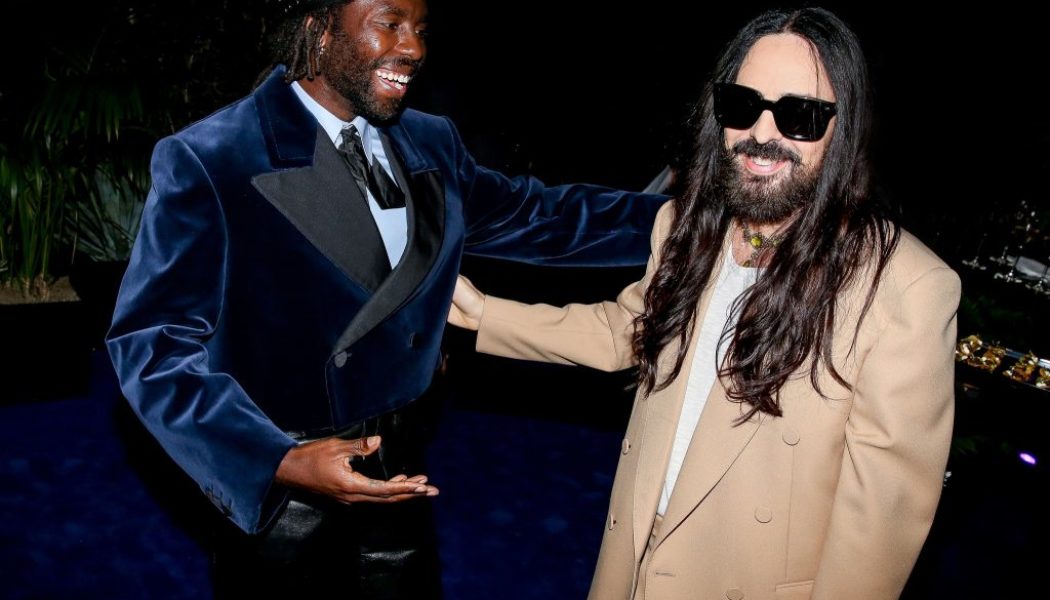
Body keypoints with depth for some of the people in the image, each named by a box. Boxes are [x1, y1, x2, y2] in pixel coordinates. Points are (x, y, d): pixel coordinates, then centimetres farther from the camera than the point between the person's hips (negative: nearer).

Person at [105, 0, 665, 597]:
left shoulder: (432, 145, 4)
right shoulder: (205, 161, -15)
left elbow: (531, 215, 10)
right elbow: (155, 344, -19)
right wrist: (278, 462, -32)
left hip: (399, 472, 5)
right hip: (273, 488, -5)